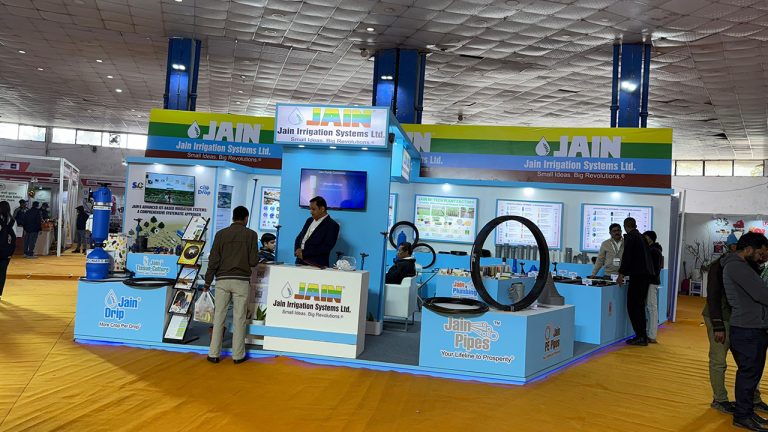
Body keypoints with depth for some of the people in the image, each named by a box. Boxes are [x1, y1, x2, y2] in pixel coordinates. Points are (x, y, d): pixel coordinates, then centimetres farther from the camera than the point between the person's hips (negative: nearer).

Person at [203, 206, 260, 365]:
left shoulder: (221, 234, 3)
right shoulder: (251, 234, -1)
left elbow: (213, 260, 0)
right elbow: (253, 261, -5)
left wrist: (207, 282, 8)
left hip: (222, 280, 2)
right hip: (241, 280, -2)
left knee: (218, 317, 8)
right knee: (239, 319, 4)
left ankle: (214, 354, 12)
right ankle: (238, 355, 9)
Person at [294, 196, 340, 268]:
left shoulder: (332, 225, -6)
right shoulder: (310, 220, 15)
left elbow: (326, 248, -14)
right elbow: (299, 238, 19)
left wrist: (304, 253, -15)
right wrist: (297, 250, -2)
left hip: (316, 265, -6)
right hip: (300, 262, 6)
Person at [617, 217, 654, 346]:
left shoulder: (630, 237, -7)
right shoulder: (641, 237, 17)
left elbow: (626, 256, -13)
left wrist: (621, 274, -9)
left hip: (637, 275, -9)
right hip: (646, 274, 9)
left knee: (632, 306, -5)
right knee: (639, 306, 14)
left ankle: (641, 337, -7)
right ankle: (642, 336, 17)